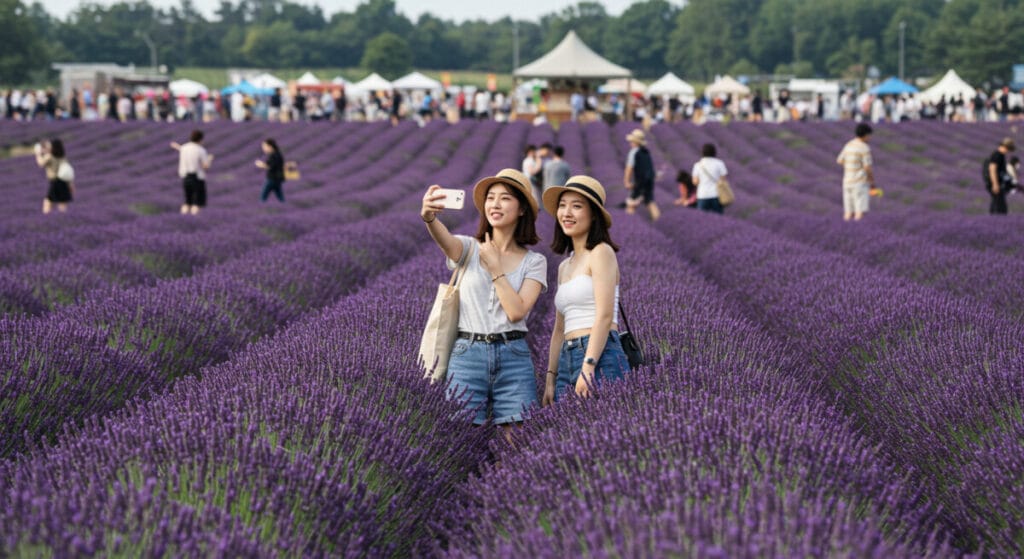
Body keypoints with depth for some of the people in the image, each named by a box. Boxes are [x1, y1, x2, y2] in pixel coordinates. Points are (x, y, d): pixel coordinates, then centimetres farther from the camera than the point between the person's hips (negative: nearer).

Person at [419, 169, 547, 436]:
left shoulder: (534, 261, 7)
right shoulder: (470, 249, 6)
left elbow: (517, 311, -8)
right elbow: (445, 239, -19)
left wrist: (495, 266, -4)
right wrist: (429, 217, -41)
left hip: (514, 358, 0)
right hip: (467, 354, 0)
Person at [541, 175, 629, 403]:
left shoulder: (601, 252, -2)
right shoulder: (565, 266, 21)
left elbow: (605, 316, -12)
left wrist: (588, 367, -20)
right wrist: (550, 378, 15)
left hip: (599, 359, -7)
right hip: (567, 360, 7)